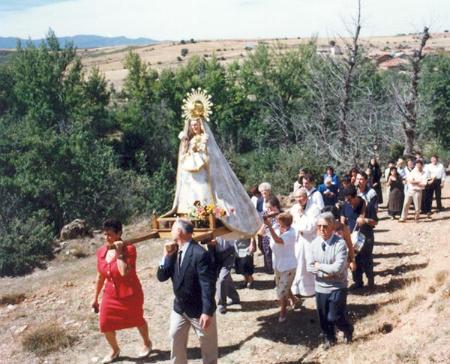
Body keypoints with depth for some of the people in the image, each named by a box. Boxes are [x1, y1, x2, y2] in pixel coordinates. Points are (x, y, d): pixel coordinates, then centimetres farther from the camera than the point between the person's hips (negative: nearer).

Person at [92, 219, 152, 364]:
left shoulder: (129, 249, -21)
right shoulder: (101, 252, -4)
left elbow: (124, 272, -35)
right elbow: (100, 276, 7)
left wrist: (119, 253, -30)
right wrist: (95, 297, 12)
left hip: (130, 294, -5)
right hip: (111, 295, 5)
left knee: (137, 321, 17)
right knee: (105, 325, 6)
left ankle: (147, 344, 45)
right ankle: (115, 350, 34)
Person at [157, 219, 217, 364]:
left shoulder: (200, 254, -24)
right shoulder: (174, 251, -1)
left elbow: (208, 285, -24)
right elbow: (161, 277, -2)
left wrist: (207, 312, -25)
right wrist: (167, 255, -14)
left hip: (199, 309, -7)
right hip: (179, 307, 7)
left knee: (208, 346, 11)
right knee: (176, 340, 18)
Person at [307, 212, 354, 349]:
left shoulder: (340, 243, -18)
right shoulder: (314, 243, -2)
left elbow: (338, 268, -26)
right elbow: (310, 266, -3)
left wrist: (320, 266, -14)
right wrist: (326, 273, -16)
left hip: (337, 287, -4)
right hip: (320, 287, 5)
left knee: (335, 317, -2)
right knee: (323, 317, 14)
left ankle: (348, 330, 31)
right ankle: (328, 338, 40)